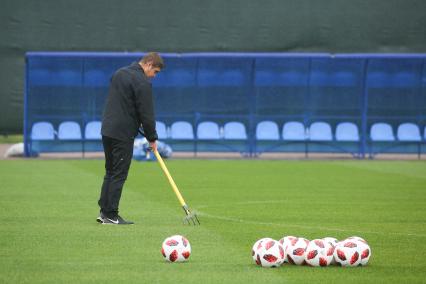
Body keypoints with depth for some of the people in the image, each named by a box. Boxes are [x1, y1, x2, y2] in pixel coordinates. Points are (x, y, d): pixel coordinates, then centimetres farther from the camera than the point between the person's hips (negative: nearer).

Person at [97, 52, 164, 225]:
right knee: (119, 175, -3)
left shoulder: (119, 73, 14)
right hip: (123, 135, -8)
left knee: (110, 171, 15)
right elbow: (146, 113, -13)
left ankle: (104, 211, 14)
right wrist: (152, 138, -2)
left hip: (107, 130, 8)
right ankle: (110, 215, -2)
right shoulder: (142, 82, -14)